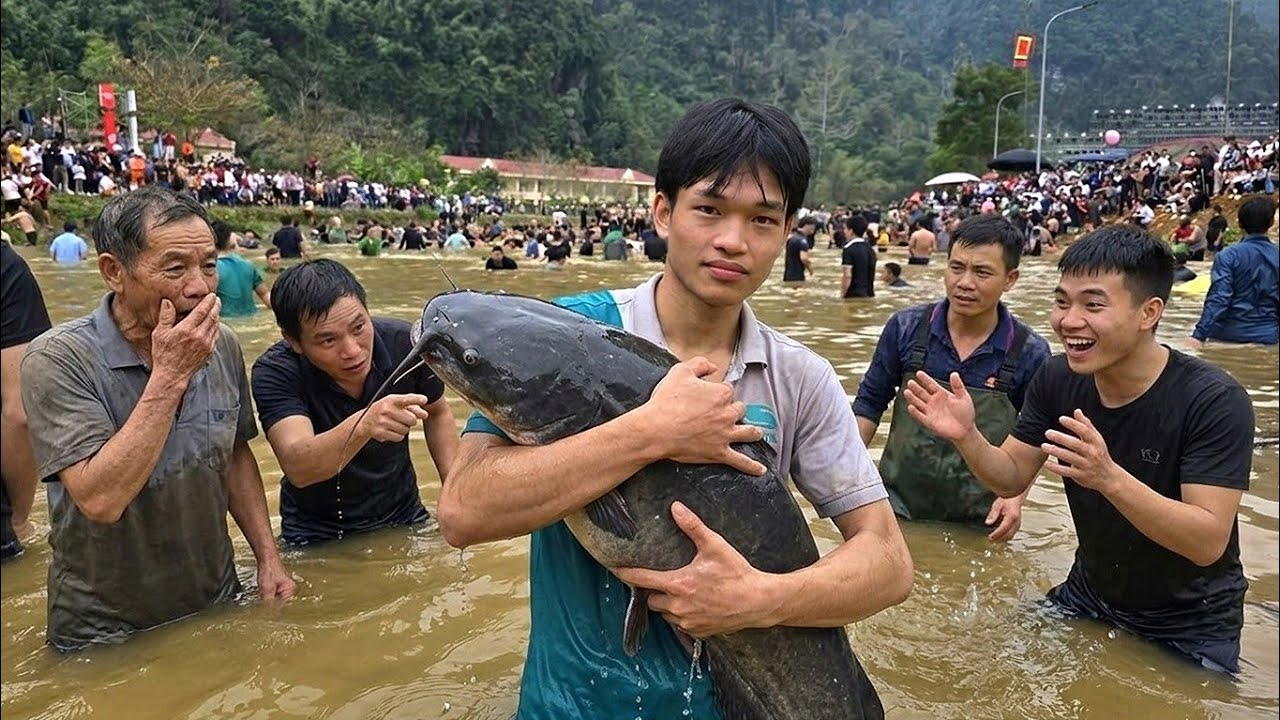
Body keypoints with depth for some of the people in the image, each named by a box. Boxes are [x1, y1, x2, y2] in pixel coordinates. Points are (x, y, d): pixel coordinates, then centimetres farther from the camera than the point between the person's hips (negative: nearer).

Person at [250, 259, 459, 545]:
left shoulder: (404, 342, -20)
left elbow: (437, 414, -1)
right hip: (315, 534, -2)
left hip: (402, 515, 2)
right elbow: (298, 469, -41)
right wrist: (362, 425, -59)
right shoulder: (274, 373, -27)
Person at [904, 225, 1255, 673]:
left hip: (1189, 628, -4)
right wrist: (966, 437, -28)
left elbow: (1209, 543, -32)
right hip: (1089, 595, 4)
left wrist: (1109, 477, -48)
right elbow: (1012, 479, -7)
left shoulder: (1215, 401, -27)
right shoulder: (1058, 379, -13)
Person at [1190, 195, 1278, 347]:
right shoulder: (1276, 256, 1)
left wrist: (1199, 335, -21)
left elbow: (1218, 298, -18)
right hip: (1268, 336, 3)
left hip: (1230, 334, -3)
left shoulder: (1228, 256, -10)